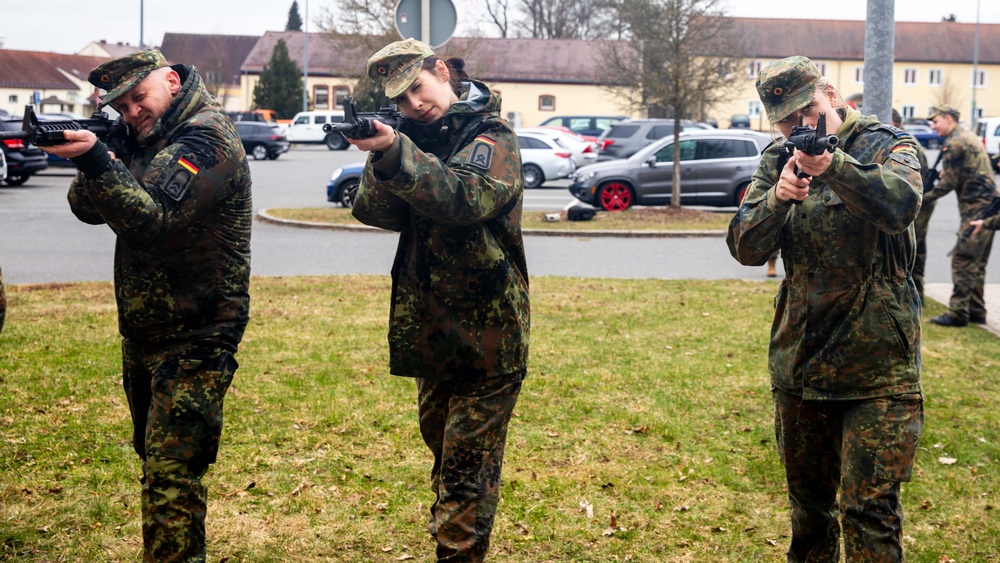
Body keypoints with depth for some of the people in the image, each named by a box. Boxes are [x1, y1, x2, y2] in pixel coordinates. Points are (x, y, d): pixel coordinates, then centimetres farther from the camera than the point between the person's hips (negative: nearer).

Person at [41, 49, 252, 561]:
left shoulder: (207, 138, -14)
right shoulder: (144, 139, 12)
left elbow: (153, 219, -26)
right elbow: (87, 208, 6)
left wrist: (95, 159, -36)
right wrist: (92, 172, -15)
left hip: (193, 340, -9)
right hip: (142, 334, 9)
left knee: (170, 473, -12)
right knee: (155, 462, 18)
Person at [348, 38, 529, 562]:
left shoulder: (493, 136, -9)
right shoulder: (414, 138, 9)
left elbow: (467, 198, -29)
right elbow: (372, 211, -2)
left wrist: (395, 153, -40)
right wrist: (381, 160, -21)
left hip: (486, 335, -7)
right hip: (432, 334, 7)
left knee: (468, 469, -3)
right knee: (442, 446, 21)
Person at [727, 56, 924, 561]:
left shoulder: (887, 146, -5)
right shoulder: (777, 161, 7)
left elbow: (900, 206, -27)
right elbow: (746, 248, -2)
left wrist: (834, 166, -43)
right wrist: (778, 197, -22)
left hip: (878, 366, -4)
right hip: (798, 363, 5)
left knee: (869, 509, -7)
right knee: (808, 499, 18)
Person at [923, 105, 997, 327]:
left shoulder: (954, 144, -11)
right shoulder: (969, 137, 19)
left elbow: (949, 182, -13)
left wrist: (924, 197, -2)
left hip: (976, 208, -10)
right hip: (989, 205, 10)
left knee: (963, 261, -8)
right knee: (976, 263, 14)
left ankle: (957, 312, -8)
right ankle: (976, 311, 18)